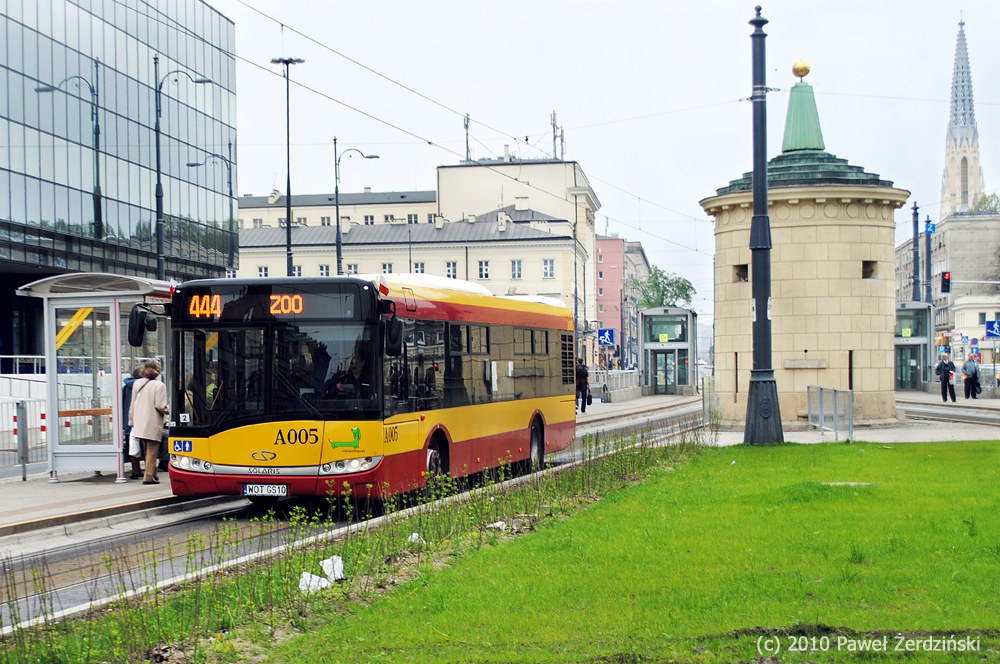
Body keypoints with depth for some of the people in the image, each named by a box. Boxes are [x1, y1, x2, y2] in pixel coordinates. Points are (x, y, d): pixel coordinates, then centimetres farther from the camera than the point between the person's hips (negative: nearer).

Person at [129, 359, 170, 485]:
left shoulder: (137, 384, 8)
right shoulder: (159, 385, -10)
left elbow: (132, 404, 12)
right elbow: (160, 406, -14)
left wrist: (131, 421, 18)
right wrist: (169, 409, 5)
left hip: (139, 424, 6)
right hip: (153, 424, -6)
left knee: (147, 450, 16)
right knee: (152, 451, 0)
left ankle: (151, 474, 20)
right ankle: (149, 477, -2)